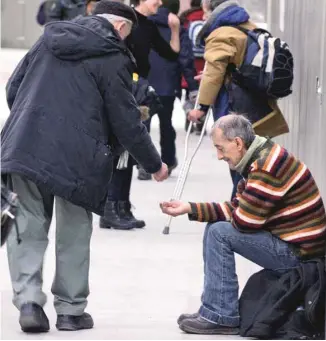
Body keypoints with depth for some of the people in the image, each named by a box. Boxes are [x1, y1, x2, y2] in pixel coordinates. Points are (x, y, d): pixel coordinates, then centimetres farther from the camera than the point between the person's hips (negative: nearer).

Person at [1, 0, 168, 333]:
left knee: (28, 227, 9)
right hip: (76, 157, -4)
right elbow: (126, 121, -2)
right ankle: (70, 310, 15)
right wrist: (154, 164, 11)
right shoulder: (112, 58, -3)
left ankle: (28, 300, -6)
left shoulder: (49, 39, 13)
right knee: (73, 234, 10)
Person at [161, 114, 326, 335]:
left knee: (219, 233, -14)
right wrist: (189, 208, 4)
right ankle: (215, 306, 15)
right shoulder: (261, 158, 9)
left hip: (298, 251, -10)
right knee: (216, 225, 14)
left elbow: (244, 221, -24)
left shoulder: (267, 167, -23)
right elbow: (236, 209, 11)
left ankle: (220, 317, -9)